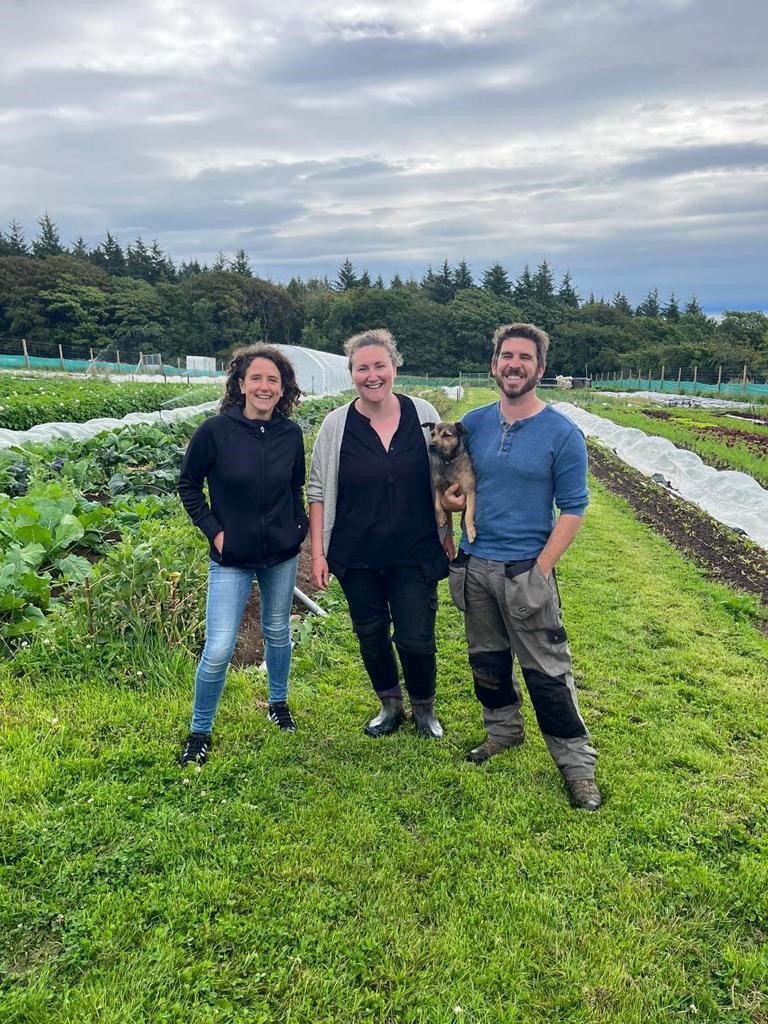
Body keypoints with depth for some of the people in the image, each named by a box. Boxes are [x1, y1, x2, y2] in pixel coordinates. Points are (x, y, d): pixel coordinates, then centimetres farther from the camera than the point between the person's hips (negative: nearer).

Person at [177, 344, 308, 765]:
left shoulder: (291, 433, -3)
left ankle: (278, 703, 43)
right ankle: (199, 731, 17)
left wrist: (300, 525, 3)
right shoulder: (215, 431, -14)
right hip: (232, 558, -3)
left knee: (277, 632, 19)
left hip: (282, 555, 4)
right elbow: (188, 485, -2)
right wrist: (213, 530, -9)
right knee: (219, 650, -5)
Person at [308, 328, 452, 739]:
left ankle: (424, 709, 31)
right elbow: (319, 492, 1)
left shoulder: (422, 414, -3)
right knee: (371, 636, 14)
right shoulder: (336, 425, -4)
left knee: (416, 639, 1)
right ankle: (390, 706, 39)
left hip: (415, 554, -1)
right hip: (357, 558, 1)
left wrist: (449, 535, 4)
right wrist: (317, 552, -3)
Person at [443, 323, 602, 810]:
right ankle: (503, 731, 40)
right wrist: (447, 499, -6)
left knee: (547, 671, 1)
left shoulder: (562, 433, -8)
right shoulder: (474, 423, 3)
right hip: (474, 565, 5)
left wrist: (541, 570, -13)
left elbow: (573, 509, -8)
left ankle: (578, 764, 16)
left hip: (526, 571, -4)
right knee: (487, 659, 18)